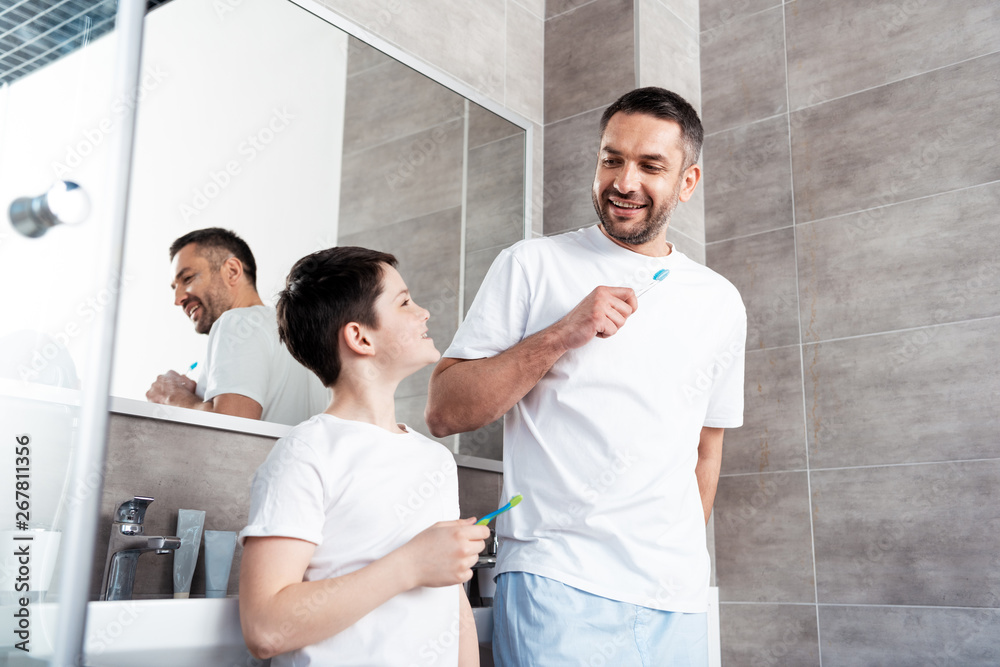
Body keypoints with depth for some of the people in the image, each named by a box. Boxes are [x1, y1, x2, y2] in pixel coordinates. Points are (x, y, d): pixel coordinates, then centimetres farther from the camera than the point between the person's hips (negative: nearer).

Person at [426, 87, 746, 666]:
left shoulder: (720, 303, 12)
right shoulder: (533, 265, 1)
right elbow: (444, 413, -5)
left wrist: (683, 563, 16)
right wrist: (559, 336, -14)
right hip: (557, 583, -3)